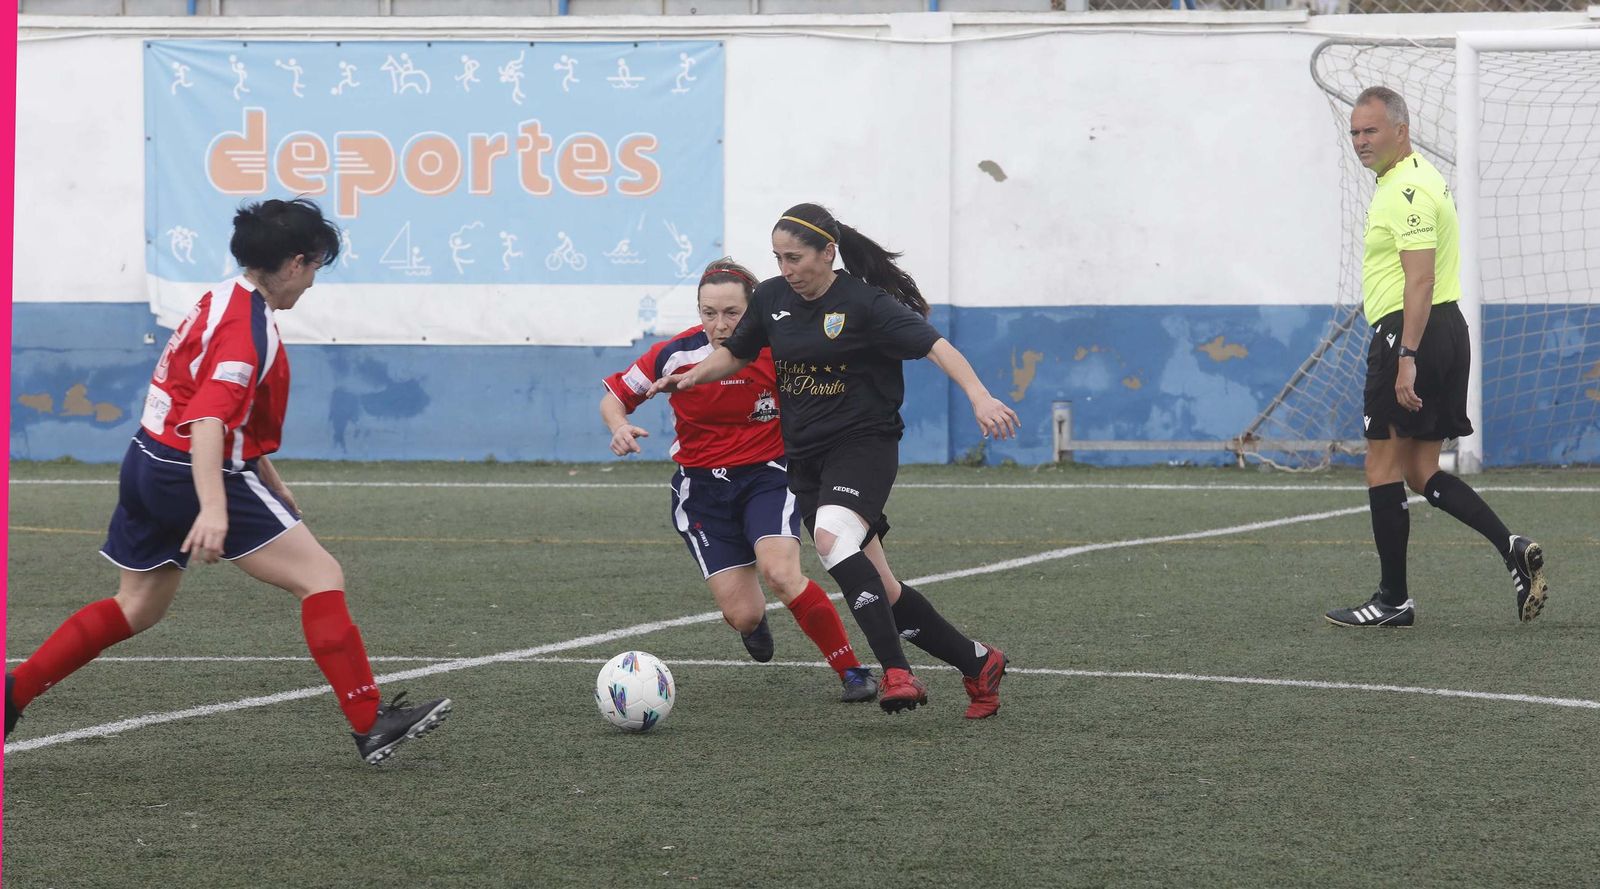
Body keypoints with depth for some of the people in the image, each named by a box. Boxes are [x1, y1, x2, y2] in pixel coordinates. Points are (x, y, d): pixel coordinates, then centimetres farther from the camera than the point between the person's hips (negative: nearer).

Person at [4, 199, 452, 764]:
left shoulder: (225, 300, 13)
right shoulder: (248, 330, -18)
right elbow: (207, 420, -31)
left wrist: (271, 484, 30)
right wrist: (214, 508, -41)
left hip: (148, 464, 10)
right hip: (191, 475, -10)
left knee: (138, 608, 21)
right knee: (321, 577, -8)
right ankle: (370, 726, -12)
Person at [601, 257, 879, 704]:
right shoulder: (676, 355, -11)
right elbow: (613, 395, 2)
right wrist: (619, 427, -19)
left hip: (767, 475, -1)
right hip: (701, 489, 1)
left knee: (780, 573, -29)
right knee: (743, 614, -8)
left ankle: (852, 671, -14)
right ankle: (754, 621, 34)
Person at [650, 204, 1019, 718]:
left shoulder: (864, 304, -11)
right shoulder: (772, 298, 6)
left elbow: (935, 347, -17)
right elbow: (737, 354, 22)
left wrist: (980, 398, -32)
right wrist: (694, 375, 2)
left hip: (863, 444, -6)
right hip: (805, 458, 6)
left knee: (832, 537, -34)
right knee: (882, 590, 2)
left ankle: (896, 674, -36)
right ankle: (978, 665, 17)